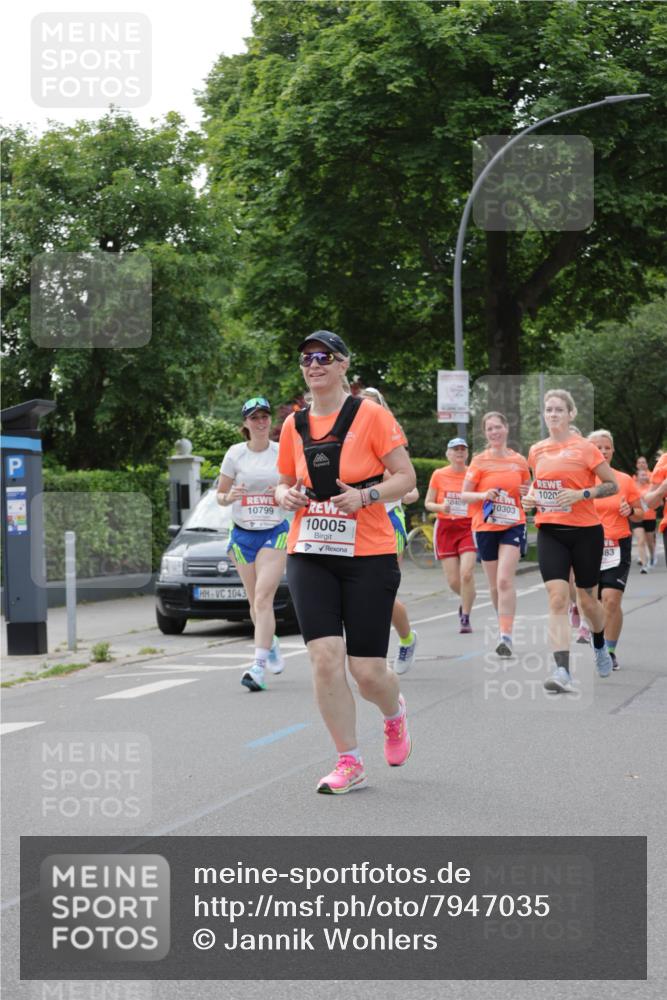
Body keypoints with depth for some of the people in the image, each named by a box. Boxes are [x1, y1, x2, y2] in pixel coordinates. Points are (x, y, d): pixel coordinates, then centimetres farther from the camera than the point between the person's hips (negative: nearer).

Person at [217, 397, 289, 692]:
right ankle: (270, 643, 39)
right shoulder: (235, 453, 1)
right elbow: (220, 495, 7)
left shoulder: (283, 452, 0)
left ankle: (258, 667, -21)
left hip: (275, 532, -2)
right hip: (243, 534, 2)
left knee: (263, 598, -16)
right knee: (255, 601, 10)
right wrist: (229, 497, -16)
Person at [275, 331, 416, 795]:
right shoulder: (294, 425, 9)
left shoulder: (370, 415, -4)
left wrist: (365, 496, -19)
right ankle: (349, 764, 0)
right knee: (325, 659, -11)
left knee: (368, 671, -3)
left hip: (369, 555, -3)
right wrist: (286, 495, -1)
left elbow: (407, 477, -3)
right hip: (310, 556, 3)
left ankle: (395, 713, 34)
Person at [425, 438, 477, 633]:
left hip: (468, 527, -1)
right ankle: (467, 599, 33)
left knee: (466, 573, -17)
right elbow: (428, 503, 8)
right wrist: (441, 507, -12)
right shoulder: (439, 475, 4)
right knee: (453, 580, -1)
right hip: (445, 528, 1)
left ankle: (465, 618, -4)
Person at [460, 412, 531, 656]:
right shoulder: (480, 461, 0)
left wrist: (528, 494, -5)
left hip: (513, 526, -1)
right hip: (485, 527, 1)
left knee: (505, 580, -16)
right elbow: (464, 494, 1)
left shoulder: (519, 461, 5)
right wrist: (484, 495, -18)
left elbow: (526, 490, 18)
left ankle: (505, 636, -19)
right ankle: (504, 623, 33)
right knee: (495, 585, 10)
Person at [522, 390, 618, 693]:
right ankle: (563, 671, -18)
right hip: (550, 532, 3)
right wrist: (531, 496, 4)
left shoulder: (585, 448, -7)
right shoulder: (536, 451, 7)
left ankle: (600, 647, 41)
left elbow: (613, 485, -3)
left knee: (587, 600, 9)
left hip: (585, 531, -3)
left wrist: (582, 494, -18)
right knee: (557, 599, -12)